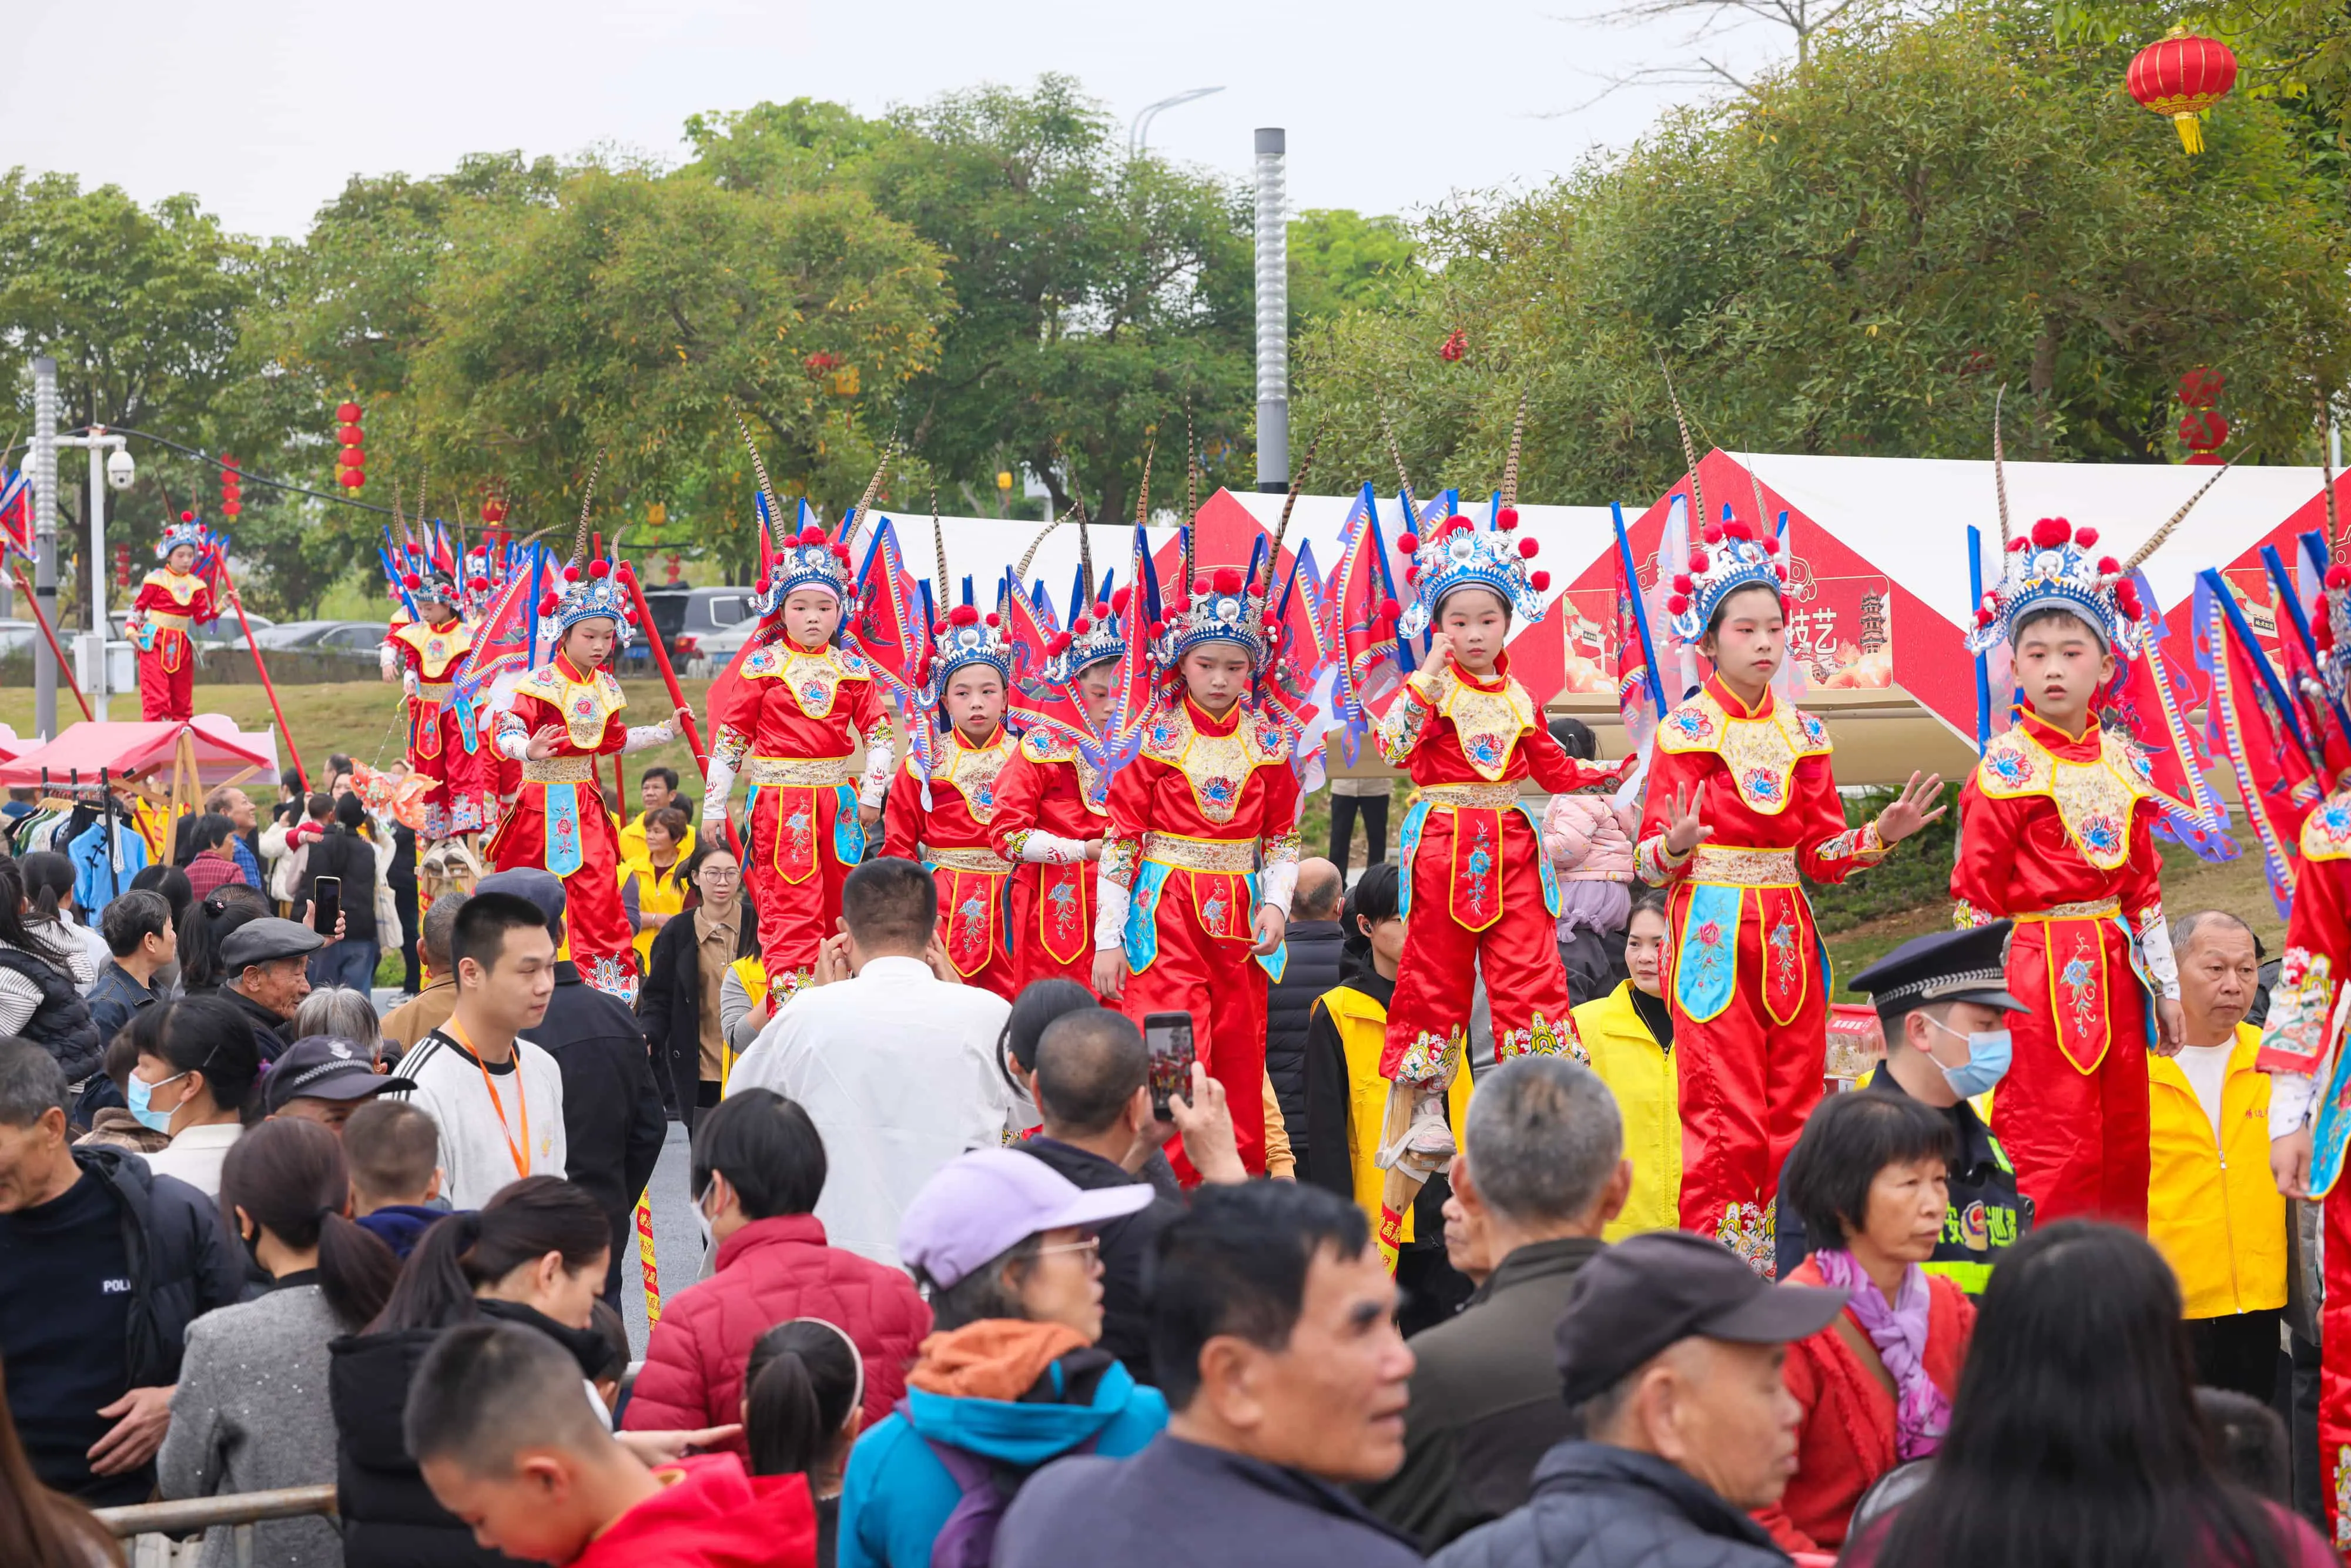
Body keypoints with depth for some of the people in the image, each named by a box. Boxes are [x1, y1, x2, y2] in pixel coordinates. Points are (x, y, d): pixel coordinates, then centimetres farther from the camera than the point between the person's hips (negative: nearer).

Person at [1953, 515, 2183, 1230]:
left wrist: (2166, 984, 15)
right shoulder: (2007, 767, -8)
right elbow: (1976, 891, -8)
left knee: (2123, 1151, 12)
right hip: (2037, 977, -6)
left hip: (2111, 973, 6)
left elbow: (2143, 880, 15)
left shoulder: (2122, 760, 9)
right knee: (2052, 1158, -7)